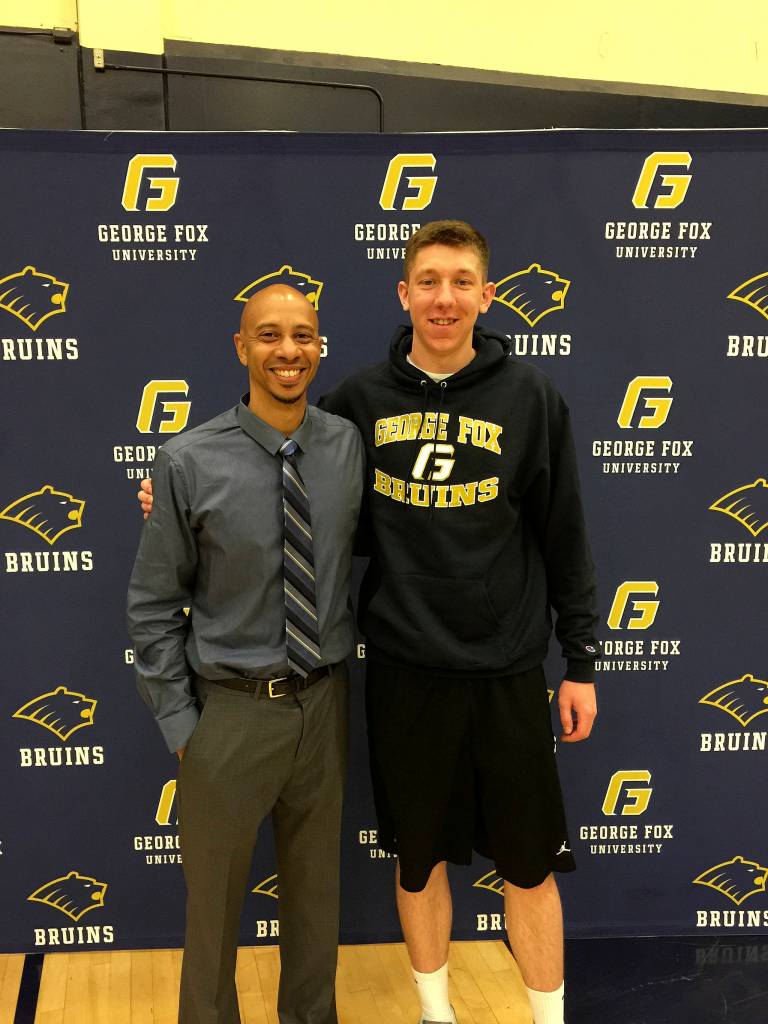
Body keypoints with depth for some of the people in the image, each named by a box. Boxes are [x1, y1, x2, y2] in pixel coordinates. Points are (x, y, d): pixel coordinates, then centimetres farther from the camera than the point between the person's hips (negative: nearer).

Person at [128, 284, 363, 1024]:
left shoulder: (349, 446, -5)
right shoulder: (190, 462, -14)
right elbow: (152, 605, -7)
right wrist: (179, 722, -6)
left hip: (323, 703, 3)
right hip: (232, 710, -3)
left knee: (317, 887, 21)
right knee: (214, 895, 15)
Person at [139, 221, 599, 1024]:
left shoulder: (529, 397, -4)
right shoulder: (361, 398, -2)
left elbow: (563, 537, 0)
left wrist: (581, 661, 1)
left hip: (506, 671, -1)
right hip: (401, 668, 1)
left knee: (528, 862, 10)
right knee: (419, 857, 16)